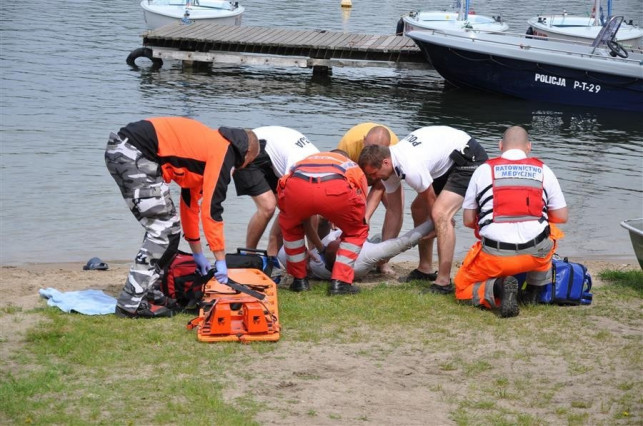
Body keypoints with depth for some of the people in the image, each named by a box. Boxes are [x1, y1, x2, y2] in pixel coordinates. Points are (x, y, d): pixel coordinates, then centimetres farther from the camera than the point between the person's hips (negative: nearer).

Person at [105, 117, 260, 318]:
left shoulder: (208, 144, 26)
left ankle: (146, 292, 19)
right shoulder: (223, 152, -3)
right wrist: (220, 260, -2)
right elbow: (211, 209, -8)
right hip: (135, 153, -10)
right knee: (164, 228, -6)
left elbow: (190, 201, 31)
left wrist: (198, 254, 35)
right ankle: (131, 303, -6)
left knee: (164, 226, 17)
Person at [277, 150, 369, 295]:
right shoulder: (355, 169, 41)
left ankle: (299, 279, 34)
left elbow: (303, 217, 51)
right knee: (356, 231, 27)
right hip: (336, 190, -2)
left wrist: (320, 248, 62)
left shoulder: (304, 162, 47)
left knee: (289, 226, 36)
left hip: (296, 187, 2)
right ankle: (340, 282, 16)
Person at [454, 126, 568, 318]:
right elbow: (562, 216, 12)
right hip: (536, 253, 2)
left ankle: (496, 289, -9)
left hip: (494, 256, -2)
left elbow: (468, 220, 9)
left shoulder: (483, 170, 8)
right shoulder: (543, 171, 9)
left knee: (462, 287, 23)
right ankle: (536, 292, 30)